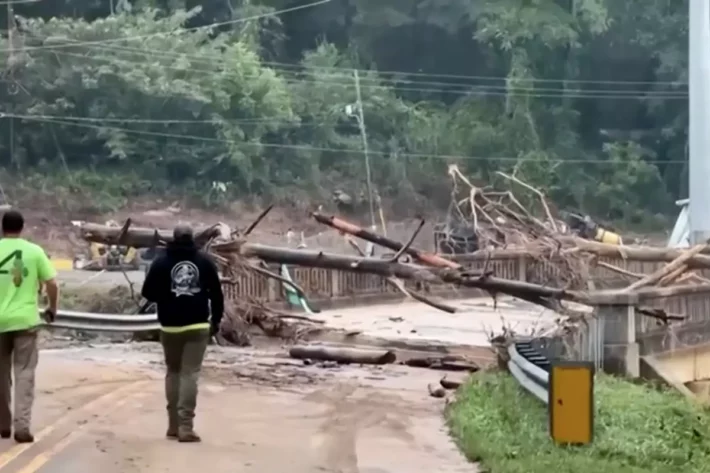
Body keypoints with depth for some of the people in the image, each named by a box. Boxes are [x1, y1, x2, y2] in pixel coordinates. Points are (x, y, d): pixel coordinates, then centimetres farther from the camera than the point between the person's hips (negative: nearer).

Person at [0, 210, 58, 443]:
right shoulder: (34, 251, -2)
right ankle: (22, 426, -6)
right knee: (24, 373, 3)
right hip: (25, 320, -1)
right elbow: (52, 285, -2)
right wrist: (52, 308, 15)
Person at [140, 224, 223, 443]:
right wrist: (216, 319, 13)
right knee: (190, 374, -2)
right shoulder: (204, 261, 2)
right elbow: (216, 292, 2)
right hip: (197, 325, -1)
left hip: (170, 326, 1)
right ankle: (185, 426, -10)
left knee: (173, 372, 15)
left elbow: (148, 292, -1)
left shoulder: (161, 261, -1)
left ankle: (173, 425, 15)